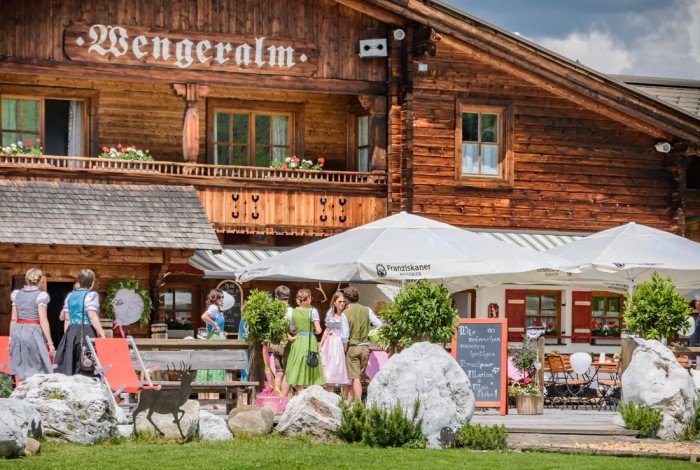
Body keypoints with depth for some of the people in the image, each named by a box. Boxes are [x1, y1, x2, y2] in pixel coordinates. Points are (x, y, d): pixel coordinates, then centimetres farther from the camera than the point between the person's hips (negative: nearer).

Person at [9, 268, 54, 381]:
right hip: (34, 332, -5)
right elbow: (43, 321, -11)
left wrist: (11, 338, 17)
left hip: (18, 331, 5)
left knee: (21, 369, 9)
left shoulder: (17, 294, 8)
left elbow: (14, 319, 9)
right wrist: (50, 342, -9)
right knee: (36, 370, -4)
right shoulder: (40, 296, -7)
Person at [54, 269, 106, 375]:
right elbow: (92, 316, -14)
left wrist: (67, 336, 19)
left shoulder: (70, 296, 15)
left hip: (71, 331, 6)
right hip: (87, 331, -6)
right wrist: (102, 334, -15)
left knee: (70, 366, 6)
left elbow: (67, 319, 14)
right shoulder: (91, 295, -4)